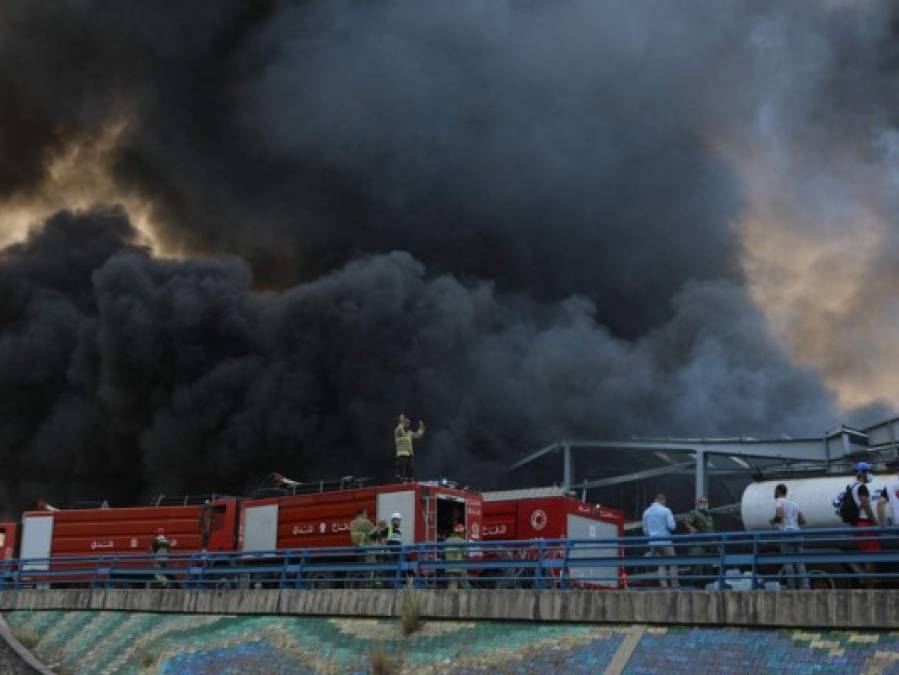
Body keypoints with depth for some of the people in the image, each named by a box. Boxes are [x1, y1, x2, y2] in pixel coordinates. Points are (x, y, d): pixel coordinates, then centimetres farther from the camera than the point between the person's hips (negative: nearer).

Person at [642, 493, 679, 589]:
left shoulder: (646, 512, 9)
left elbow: (645, 530, 14)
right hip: (665, 541, -5)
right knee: (673, 564, 3)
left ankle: (664, 585, -1)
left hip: (653, 542, 5)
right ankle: (675, 585, -3)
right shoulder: (665, 510, -8)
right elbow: (672, 526, -11)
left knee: (661, 565, 8)